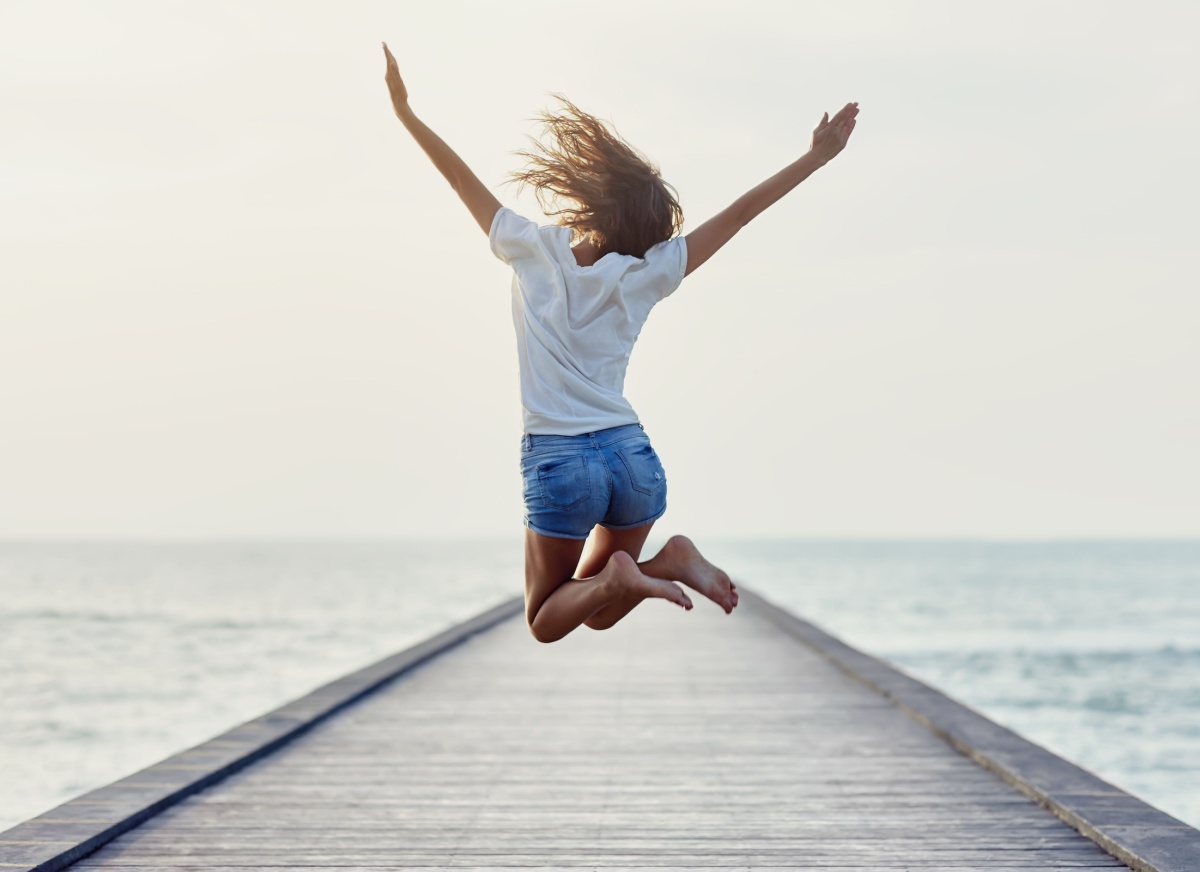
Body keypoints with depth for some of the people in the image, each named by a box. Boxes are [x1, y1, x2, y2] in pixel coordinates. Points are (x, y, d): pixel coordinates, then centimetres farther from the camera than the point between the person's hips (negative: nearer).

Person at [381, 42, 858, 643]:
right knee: (596, 614, 20)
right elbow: (739, 213, 3)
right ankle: (667, 562, -9)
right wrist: (815, 158, 9)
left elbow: (459, 177, 5)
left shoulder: (532, 251, -3)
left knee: (546, 622, 12)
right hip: (633, 458, 3)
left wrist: (404, 110, 16)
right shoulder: (645, 276, 1)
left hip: (557, 461, -3)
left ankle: (616, 576, -19)